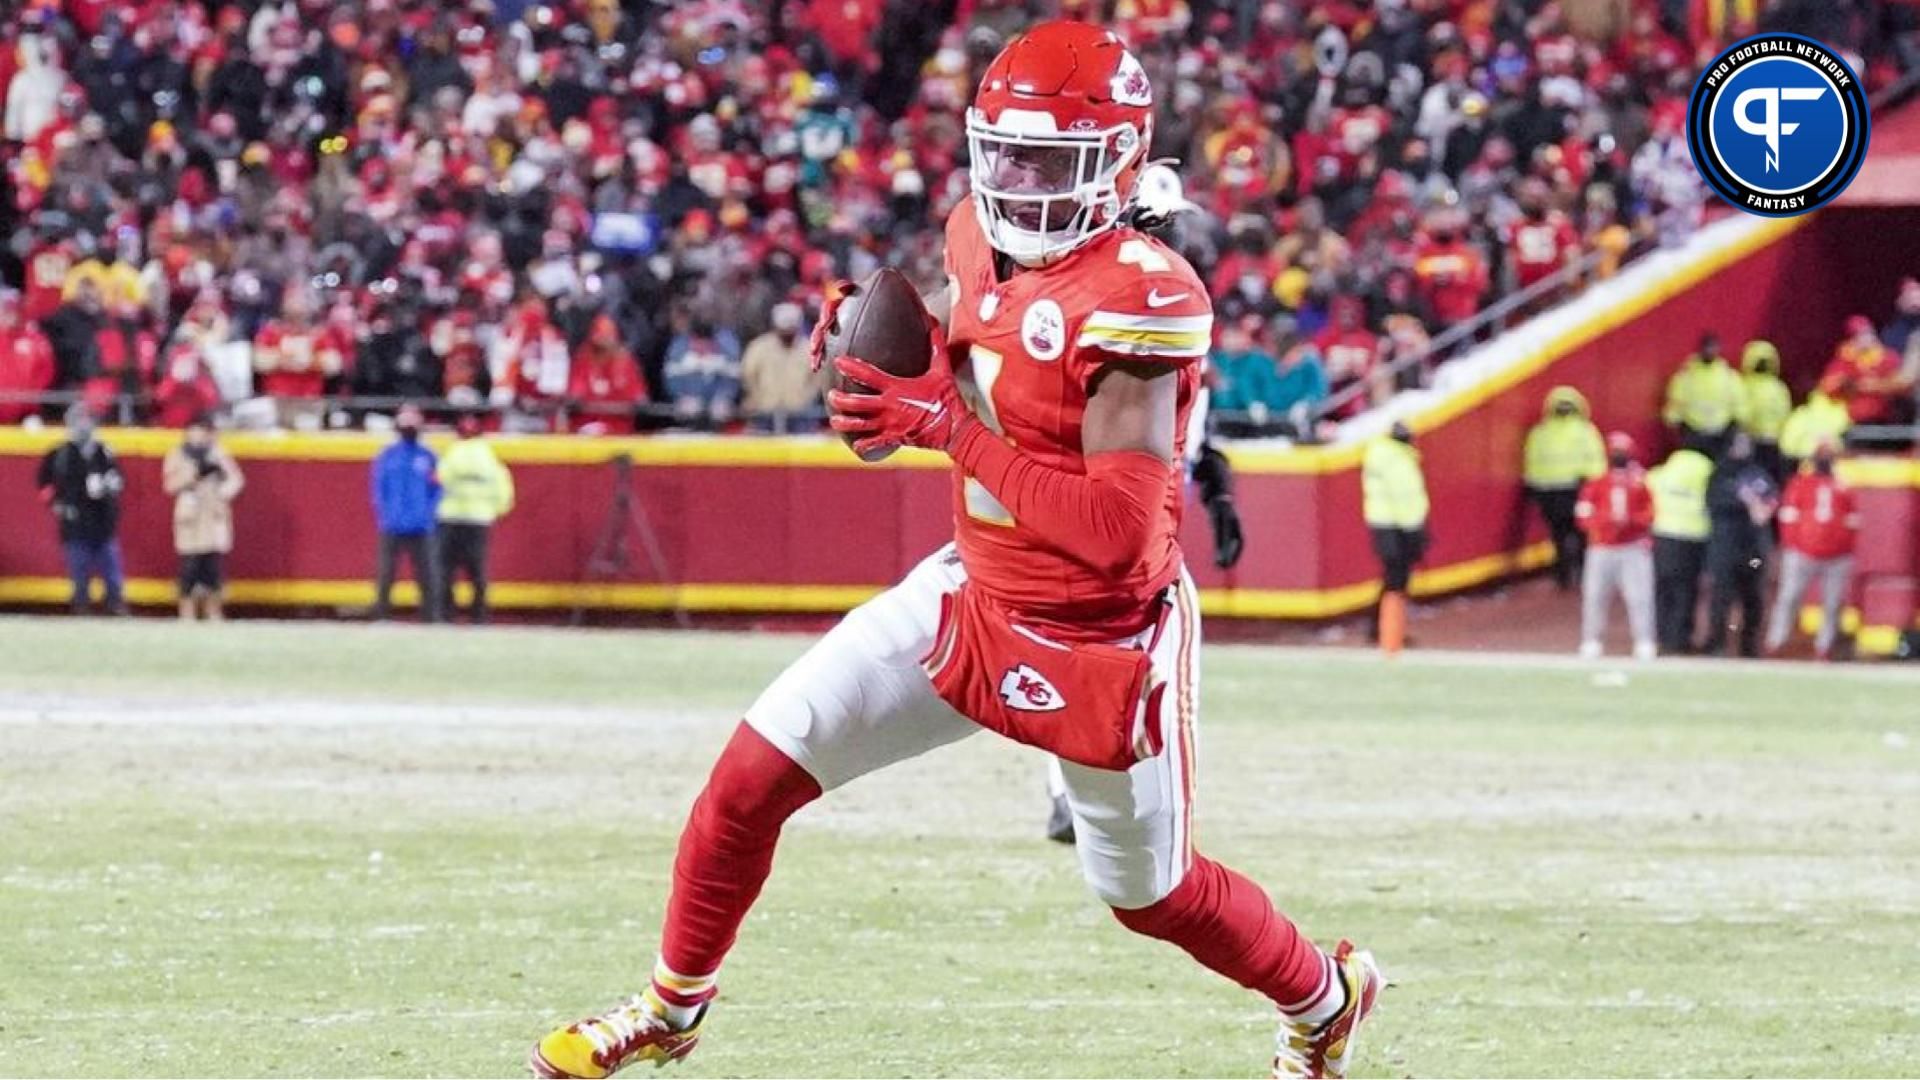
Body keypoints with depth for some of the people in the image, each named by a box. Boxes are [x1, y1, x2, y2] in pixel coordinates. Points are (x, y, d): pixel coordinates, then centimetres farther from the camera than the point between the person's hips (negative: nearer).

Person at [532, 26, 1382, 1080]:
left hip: (1104, 635, -6)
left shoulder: (1140, 298, -28)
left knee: (1149, 893, 14)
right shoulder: (982, 238, -5)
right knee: (753, 773, -1)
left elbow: (1118, 532, -32)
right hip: (976, 595, 6)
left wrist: (950, 426, -32)